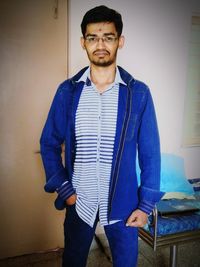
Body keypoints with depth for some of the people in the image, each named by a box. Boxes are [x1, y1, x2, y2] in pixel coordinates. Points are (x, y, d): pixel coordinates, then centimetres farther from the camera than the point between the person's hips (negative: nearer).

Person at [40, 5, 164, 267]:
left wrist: (146, 204, -4)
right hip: (79, 201, 1)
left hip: (123, 202, -1)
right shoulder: (67, 91, -5)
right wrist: (64, 189, -4)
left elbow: (150, 152, -4)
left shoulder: (139, 93, -8)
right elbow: (49, 143, 2)